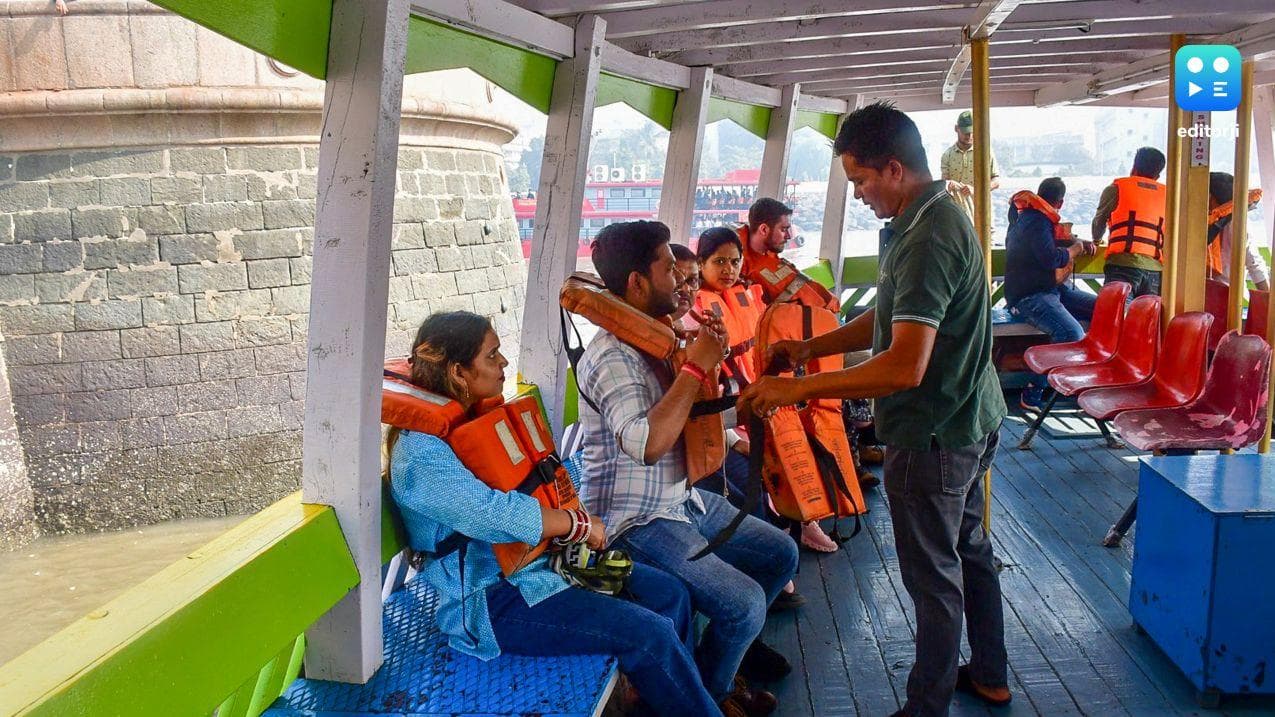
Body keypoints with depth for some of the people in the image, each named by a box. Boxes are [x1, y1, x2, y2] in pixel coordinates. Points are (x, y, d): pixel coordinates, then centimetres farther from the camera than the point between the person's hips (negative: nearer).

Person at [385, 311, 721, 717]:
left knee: (668, 593, 4)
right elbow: (494, 513, -32)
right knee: (649, 634, -18)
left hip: (536, 559, 10)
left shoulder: (476, 419, 8)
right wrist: (579, 524, -20)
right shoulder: (420, 453, -21)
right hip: (489, 601, -10)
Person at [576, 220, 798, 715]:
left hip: (685, 498, 10)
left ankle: (734, 639, 37)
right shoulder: (612, 354, -23)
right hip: (636, 520, -10)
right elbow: (648, 444, -36)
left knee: (780, 554, 15)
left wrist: (708, 353, 2)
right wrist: (695, 364, -29)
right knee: (745, 602, -18)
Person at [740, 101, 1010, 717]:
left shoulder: (926, 240, -27)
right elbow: (889, 320, 14)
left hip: (934, 434, -11)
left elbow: (904, 367, -33)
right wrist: (810, 348, 5)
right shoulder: (935, 217, 7)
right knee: (969, 550, 23)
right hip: (967, 419, 11)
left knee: (933, 575, 4)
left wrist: (796, 389, -29)